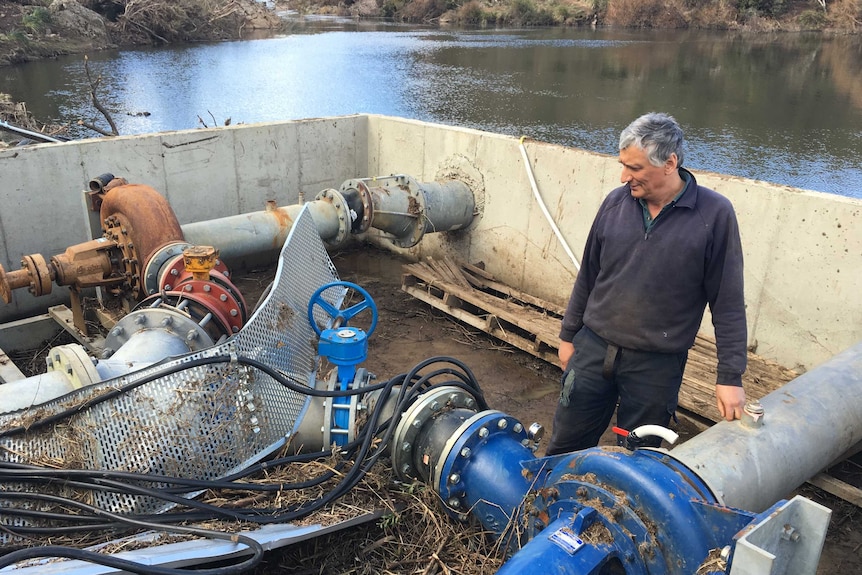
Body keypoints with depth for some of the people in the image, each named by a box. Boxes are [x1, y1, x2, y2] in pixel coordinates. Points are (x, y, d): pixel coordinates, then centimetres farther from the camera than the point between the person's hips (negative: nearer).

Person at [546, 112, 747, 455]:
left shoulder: (715, 214, -10)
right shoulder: (616, 202, -1)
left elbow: (728, 304, -7)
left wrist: (730, 376, -6)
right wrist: (568, 335, 14)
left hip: (657, 366, -3)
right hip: (593, 350, 3)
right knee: (564, 452, 13)